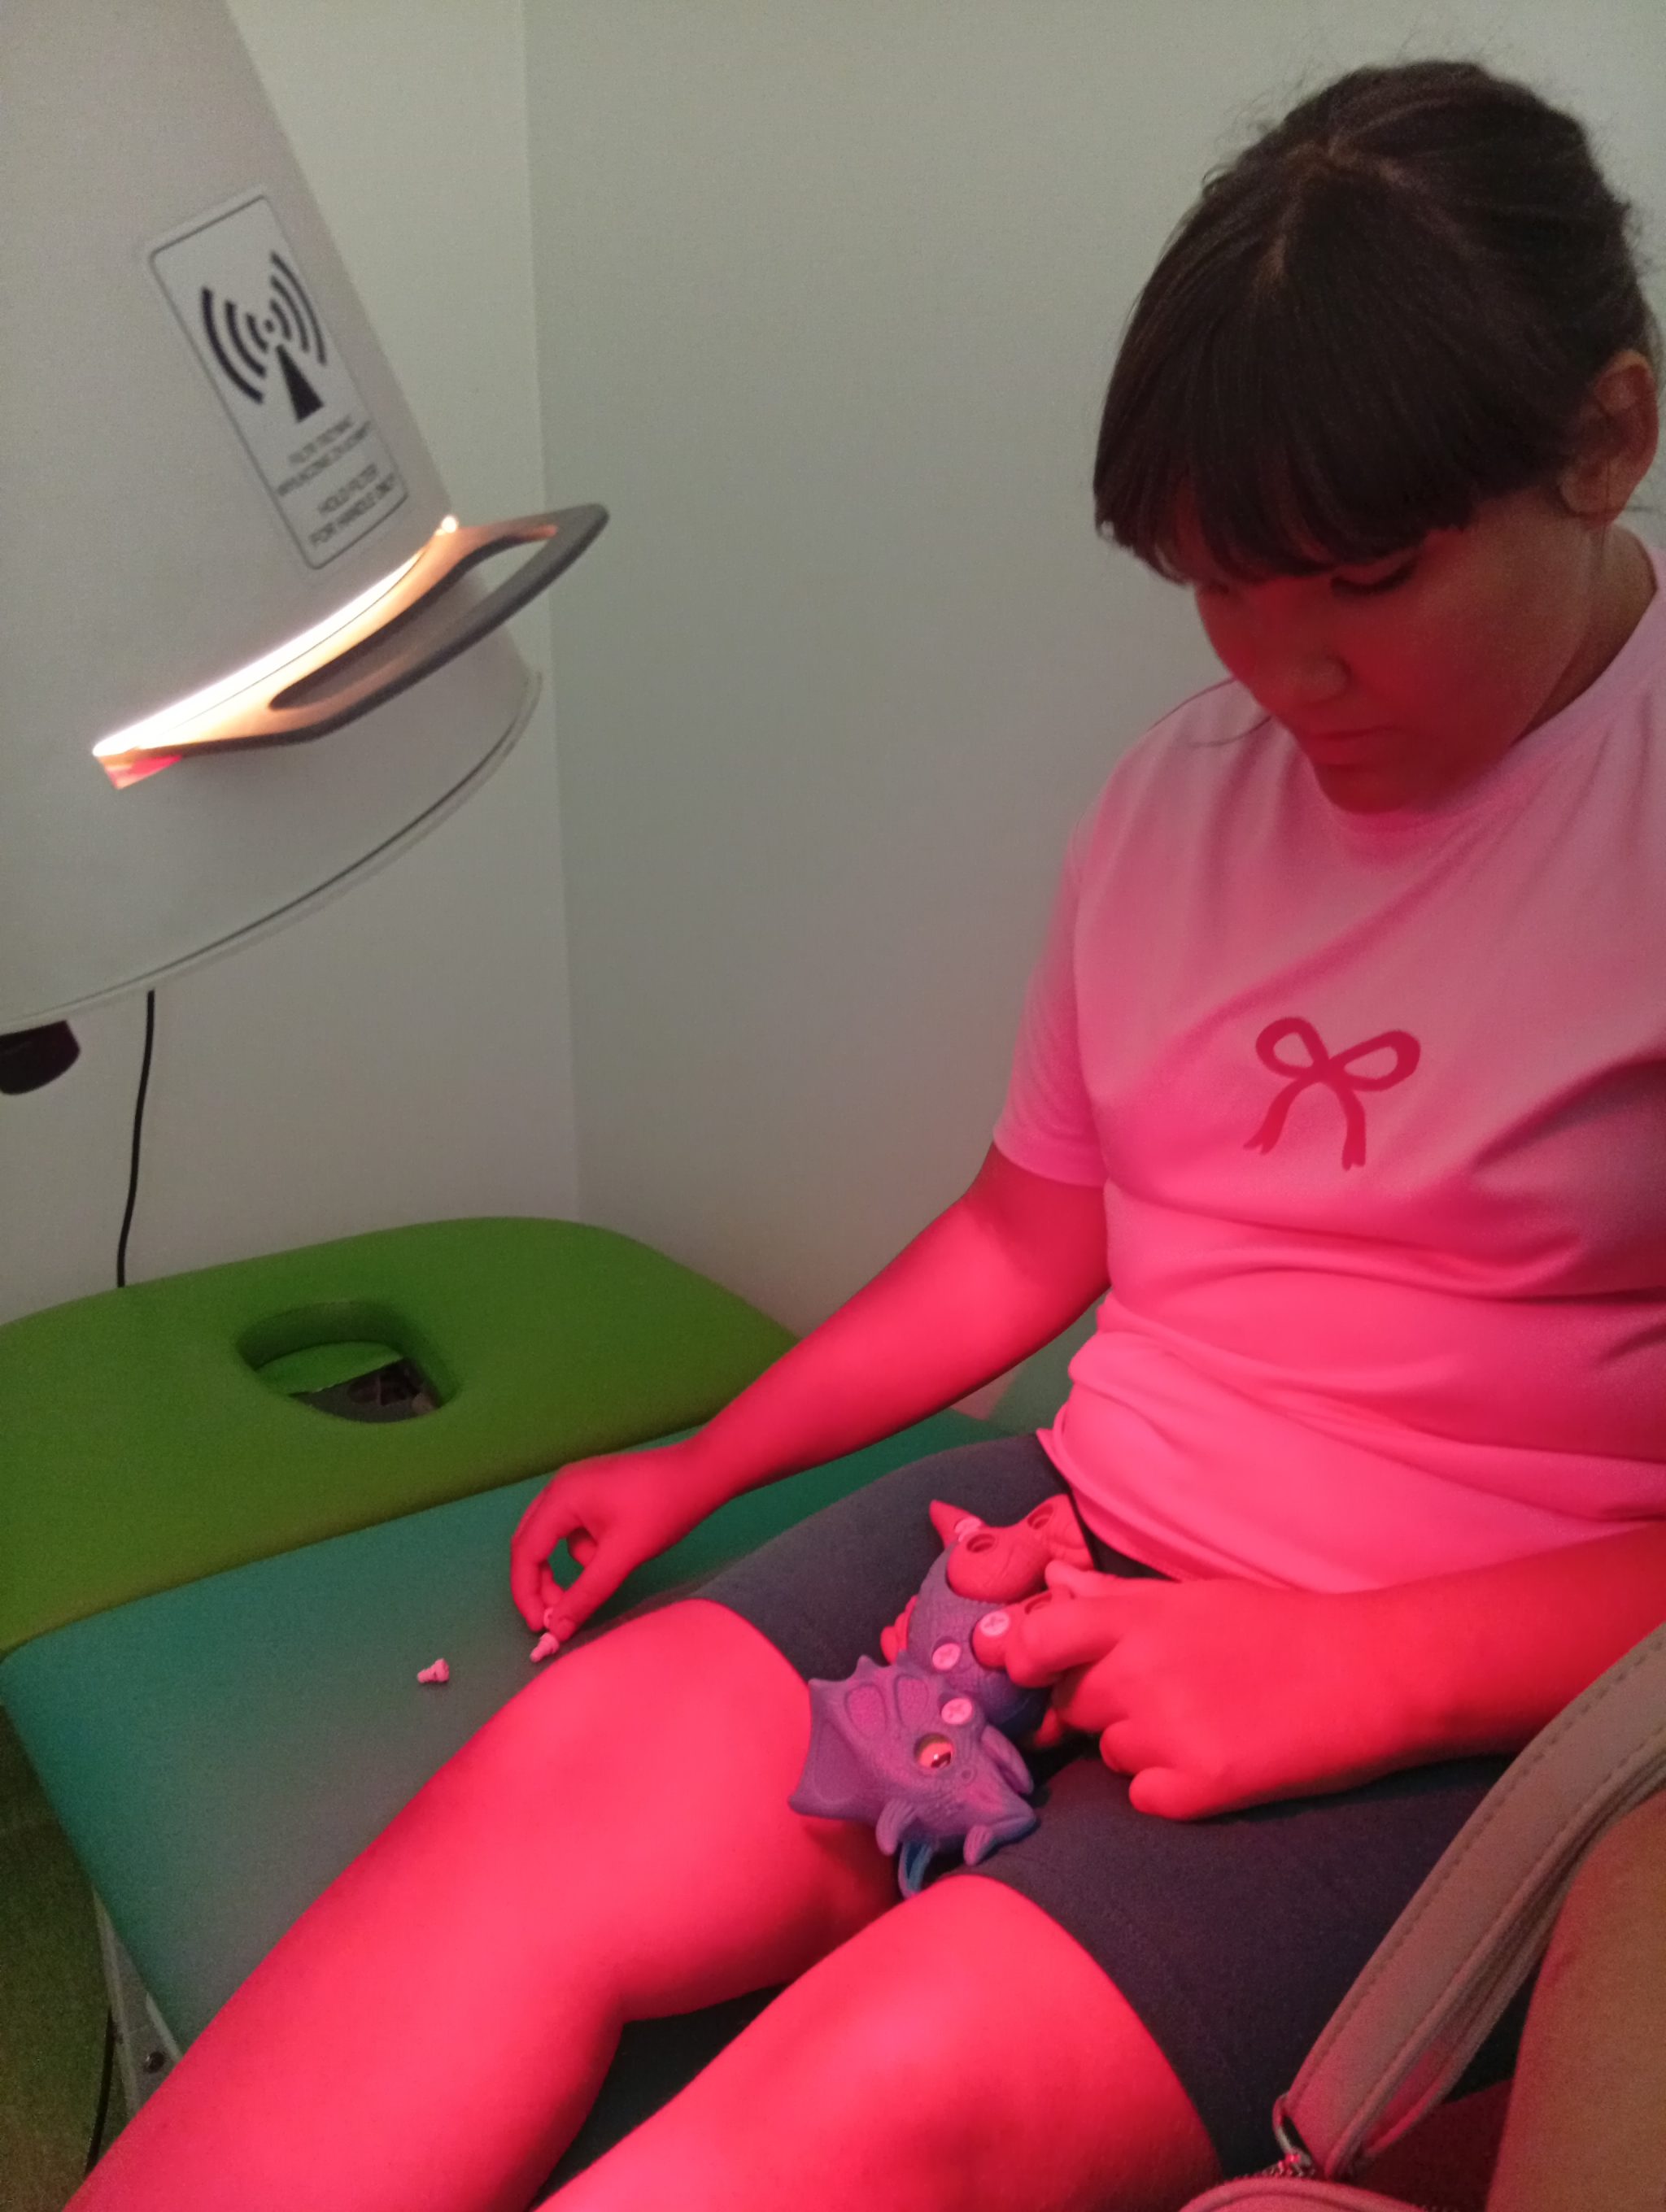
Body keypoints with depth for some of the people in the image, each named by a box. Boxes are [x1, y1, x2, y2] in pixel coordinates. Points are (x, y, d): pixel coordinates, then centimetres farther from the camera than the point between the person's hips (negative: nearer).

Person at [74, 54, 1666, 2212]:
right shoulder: (1182, 787, 8)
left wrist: (1354, 1669, -19)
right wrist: (708, 1461, 16)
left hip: (1462, 1706, -4)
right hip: (1072, 1538, 5)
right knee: (541, 1794, -19)